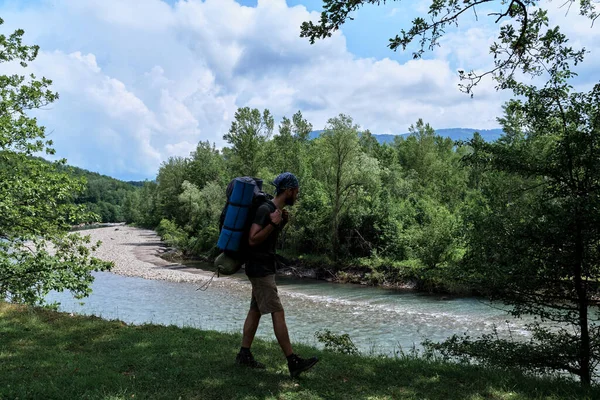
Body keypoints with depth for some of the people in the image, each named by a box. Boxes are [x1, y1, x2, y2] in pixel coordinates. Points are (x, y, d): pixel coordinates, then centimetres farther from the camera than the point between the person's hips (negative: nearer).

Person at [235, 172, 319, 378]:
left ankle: (244, 354, 20)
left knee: (255, 311, 12)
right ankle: (293, 362, -9)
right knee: (278, 313, -11)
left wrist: (282, 222, 8)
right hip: (260, 269, -10)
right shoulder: (265, 210, -17)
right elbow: (253, 240, -22)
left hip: (265, 268, 10)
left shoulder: (276, 210, 13)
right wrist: (273, 223, -27)